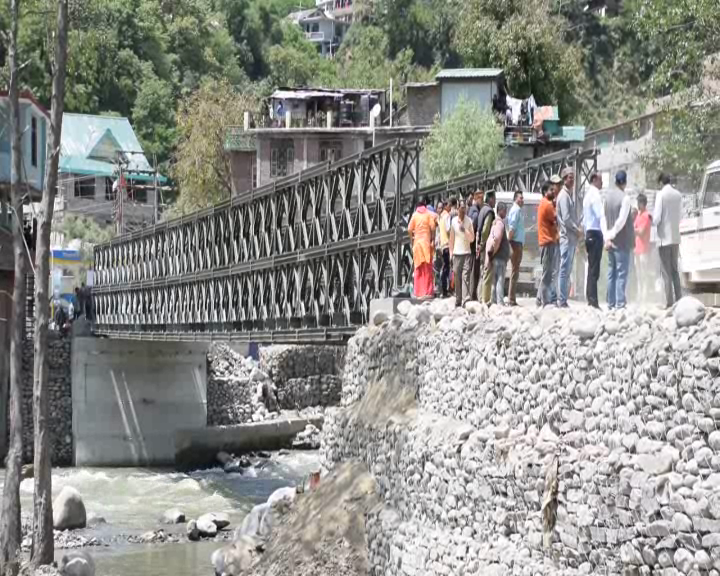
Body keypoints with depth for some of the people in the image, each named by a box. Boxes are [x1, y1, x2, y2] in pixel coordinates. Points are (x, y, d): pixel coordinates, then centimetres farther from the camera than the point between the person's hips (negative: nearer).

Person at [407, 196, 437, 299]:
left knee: (418, 269, 8)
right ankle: (427, 291, -2)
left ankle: (418, 292, 7)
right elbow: (432, 228, -10)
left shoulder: (414, 215, 6)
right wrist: (433, 241, -8)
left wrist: (412, 240, 10)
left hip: (417, 243, 2)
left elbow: (409, 230, 0)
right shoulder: (429, 214, 1)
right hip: (426, 242, -2)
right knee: (427, 269, 2)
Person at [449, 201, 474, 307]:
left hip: (467, 253, -2)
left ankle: (466, 299, -18)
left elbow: (472, 238, -1)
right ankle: (458, 300, 10)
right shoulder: (454, 221, 7)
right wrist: (451, 252, 11)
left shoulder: (469, 221, 2)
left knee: (466, 276, -12)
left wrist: (464, 230, -15)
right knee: (457, 277, 3)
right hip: (456, 253, 2)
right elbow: (451, 238, 13)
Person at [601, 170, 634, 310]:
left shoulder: (607, 196, 5)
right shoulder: (625, 198, -13)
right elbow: (621, 221, -19)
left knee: (612, 273, 11)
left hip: (610, 242, 6)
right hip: (622, 242, -6)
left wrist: (607, 237, -3)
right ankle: (620, 303, -7)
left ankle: (611, 303, 13)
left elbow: (603, 218, 2)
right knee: (622, 273, -4)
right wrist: (611, 235, -10)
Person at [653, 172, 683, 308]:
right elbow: (680, 215, 13)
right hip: (676, 237, 5)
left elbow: (657, 218, -13)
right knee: (675, 269, 13)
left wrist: (653, 219, 8)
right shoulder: (678, 195, 6)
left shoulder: (661, 195, -10)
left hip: (664, 238, -5)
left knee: (667, 271, -4)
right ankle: (679, 300, 10)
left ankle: (669, 302, -7)